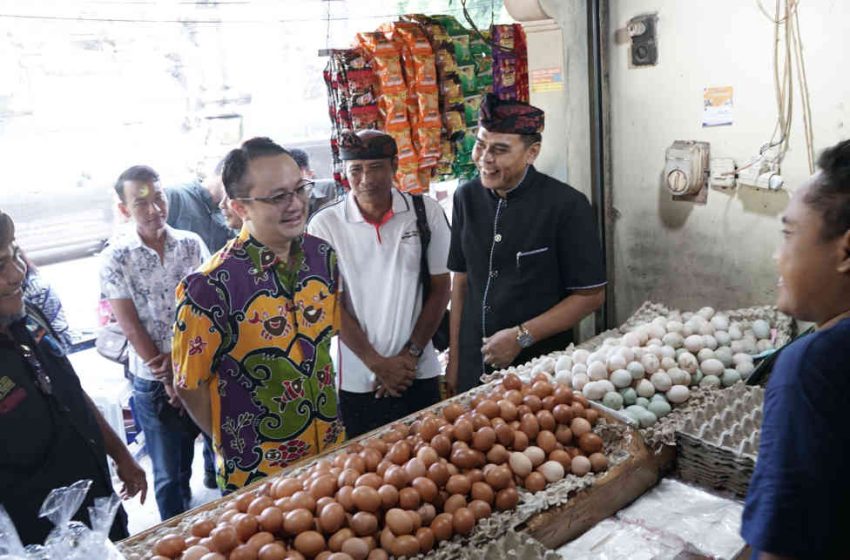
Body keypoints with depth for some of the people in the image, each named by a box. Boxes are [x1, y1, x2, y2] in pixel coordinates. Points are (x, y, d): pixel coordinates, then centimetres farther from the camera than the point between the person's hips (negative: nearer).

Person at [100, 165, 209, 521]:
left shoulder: (191, 244, 0)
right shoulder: (116, 258, -7)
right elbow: (132, 328, -9)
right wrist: (170, 380, -8)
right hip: (155, 382, -2)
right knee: (171, 474, 10)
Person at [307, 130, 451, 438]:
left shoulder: (426, 211, -2)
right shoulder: (325, 224, -5)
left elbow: (440, 287, 1)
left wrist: (411, 354, -5)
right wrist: (377, 363, -8)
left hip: (420, 374, 1)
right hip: (355, 382, -1)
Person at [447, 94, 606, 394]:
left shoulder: (566, 205, -14)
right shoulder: (466, 197, -1)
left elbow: (591, 295, -10)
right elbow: (461, 279, 5)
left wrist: (522, 336, -16)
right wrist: (454, 358, 5)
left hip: (540, 368, -4)